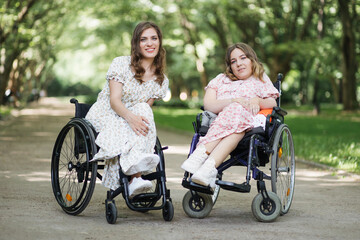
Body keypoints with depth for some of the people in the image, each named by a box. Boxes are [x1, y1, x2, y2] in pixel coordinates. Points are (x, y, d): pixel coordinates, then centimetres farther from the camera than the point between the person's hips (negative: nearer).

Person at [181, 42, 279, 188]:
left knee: (236, 113, -36)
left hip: (249, 125, 0)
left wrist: (258, 101, -7)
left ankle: (202, 153, -57)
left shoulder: (261, 80, 29)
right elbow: (208, 105, 10)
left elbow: (273, 104, 14)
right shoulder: (220, 80, 29)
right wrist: (234, 101, -6)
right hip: (218, 120, 1)